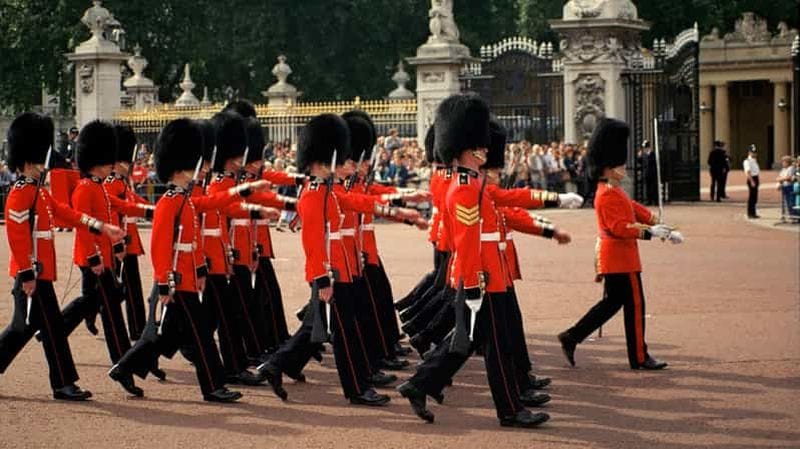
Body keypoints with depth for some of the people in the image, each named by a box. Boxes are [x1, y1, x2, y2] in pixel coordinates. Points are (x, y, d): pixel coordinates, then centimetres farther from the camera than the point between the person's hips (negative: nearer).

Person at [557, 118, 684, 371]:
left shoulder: (614, 192, 16)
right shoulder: (609, 195, -17)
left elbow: (636, 210, 21)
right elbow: (619, 227, -26)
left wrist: (664, 229, 16)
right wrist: (651, 231, -27)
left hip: (612, 258, 11)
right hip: (621, 258, -11)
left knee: (611, 303, 14)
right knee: (635, 306, -2)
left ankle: (571, 338, 12)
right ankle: (639, 357, 5)